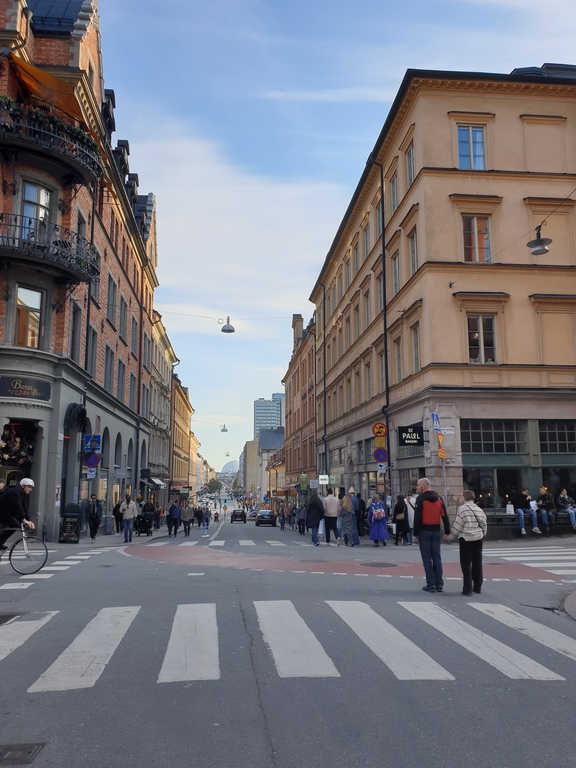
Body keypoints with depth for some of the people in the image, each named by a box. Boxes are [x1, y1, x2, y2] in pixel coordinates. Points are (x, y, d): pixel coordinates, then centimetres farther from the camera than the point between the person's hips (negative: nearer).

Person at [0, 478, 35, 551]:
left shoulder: (23, 494, 2)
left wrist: (29, 521, -13)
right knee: (15, 525, -20)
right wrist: (24, 520, -44)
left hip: (7, 512, 9)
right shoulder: (15, 492, -24)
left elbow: (25, 508, -3)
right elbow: (18, 506, -35)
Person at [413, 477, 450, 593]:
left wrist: (415, 533, -8)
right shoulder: (438, 498, 9)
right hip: (436, 531, 5)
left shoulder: (421, 498, -8)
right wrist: (447, 531, 8)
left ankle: (431, 584, -1)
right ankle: (439, 584, 10)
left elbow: (417, 517, -11)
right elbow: (444, 516, 7)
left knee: (427, 558, 0)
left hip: (424, 531, -5)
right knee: (437, 557, 9)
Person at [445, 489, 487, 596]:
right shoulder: (478, 509, 11)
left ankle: (467, 589, -2)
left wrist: (451, 537, -3)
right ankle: (478, 587, 20)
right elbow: (484, 524, 9)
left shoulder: (462, 508, -9)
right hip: (478, 539, 6)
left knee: (466, 564, 0)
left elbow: (458, 525, -11)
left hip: (466, 539, -6)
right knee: (477, 563, 13)